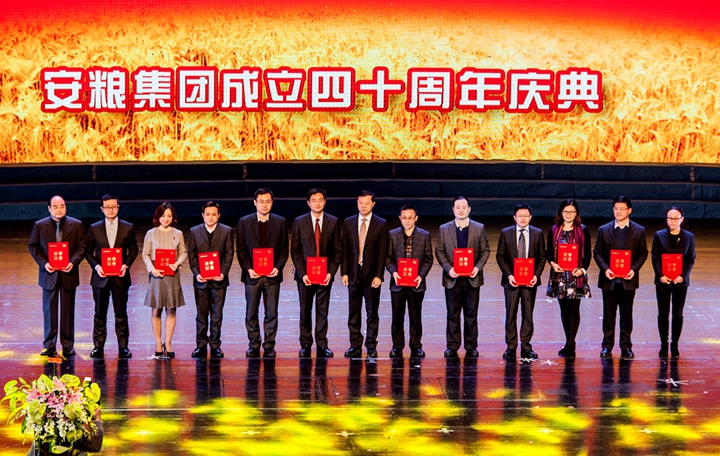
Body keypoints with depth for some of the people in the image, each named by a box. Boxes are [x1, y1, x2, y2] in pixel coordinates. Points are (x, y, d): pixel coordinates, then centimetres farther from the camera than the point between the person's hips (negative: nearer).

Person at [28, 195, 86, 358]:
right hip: (49, 274, 0)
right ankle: (49, 346, 11)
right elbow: (33, 247, 3)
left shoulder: (76, 225, 1)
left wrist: (73, 262, -15)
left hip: (68, 274, 0)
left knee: (68, 310, 5)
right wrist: (44, 263, -12)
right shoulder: (39, 226, 1)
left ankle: (68, 346, 13)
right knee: (49, 310, 5)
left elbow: (81, 246, 1)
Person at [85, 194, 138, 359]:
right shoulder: (94, 228, 4)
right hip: (101, 277, 1)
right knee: (100, 314, 6)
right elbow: (88, 251, 7)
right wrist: (96, 266, -10)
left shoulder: (128, 228, 3)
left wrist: (126, 265, -10)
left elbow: (133, 249, 7)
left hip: (120, 277, -1)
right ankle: (98, 346, 12)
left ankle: (123, 347, 11)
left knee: (121, 314, 4)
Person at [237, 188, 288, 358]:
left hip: (272, 275, 0)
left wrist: (278, 267, -9)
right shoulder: (244, 222, 4)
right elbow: (241, 250, 3)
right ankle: (254, 345, 14)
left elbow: (284, 248, 6)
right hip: (252, 275, 0)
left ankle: (269, 346, 9)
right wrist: (248, 269, -10)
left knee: (271, 313, 2)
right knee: (251, 313, 4)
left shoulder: (280, 222, 5)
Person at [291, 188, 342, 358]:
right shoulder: (299, 222, 2)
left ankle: (322, 345, 9)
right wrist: (302, 273, -8)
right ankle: (305, 345, 12)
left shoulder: (333, 222, 3)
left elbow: (338, 250, 4)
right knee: (305, 311, 4)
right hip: (305, 275, 0)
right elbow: (295, 251, 1)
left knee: (323, 311, 3)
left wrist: (331, 272, -7)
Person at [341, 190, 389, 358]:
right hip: (353, 273, 2)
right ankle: (355, 346, 12)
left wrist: (379, 275, -10)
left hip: (372, 275, -2)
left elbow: (382, 252, -3)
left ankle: (371, 346, 10)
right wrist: (344, 272, -2)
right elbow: (344, 250, 6)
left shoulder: (381, 224, -1)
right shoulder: (348, 223, 6)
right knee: (353, 313, 5)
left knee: (372, 312, 4)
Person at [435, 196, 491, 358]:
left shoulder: (479, 228, 5)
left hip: (472, 278, 0)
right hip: (452, 278, 0)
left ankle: (471, 346, 12)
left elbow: (485, 250, 5)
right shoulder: (444, 229, 4)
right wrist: (448, 268, -11)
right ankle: (452, 346, 11)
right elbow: (439, 251, 3)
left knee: (471, 314, 5)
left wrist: (478, 267, -10)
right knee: (453, 314, 4)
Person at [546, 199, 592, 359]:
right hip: (559, 274, 3)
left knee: (574, 308, -6)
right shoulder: (554, 230, 8)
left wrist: (582, 269, -14)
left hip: (576, 274, -3)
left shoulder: (583, 230, 1)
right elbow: (549, 251, 10)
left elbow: (588, 253, 1)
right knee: (564, 308, 7)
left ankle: (570, 345, -8)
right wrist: (552, 263, -10)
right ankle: (569, 344, 15)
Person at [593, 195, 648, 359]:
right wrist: (605, 269, -12)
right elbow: (597, 252, 4)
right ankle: (607, 346, 12)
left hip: (628, 280, -1)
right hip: (609, 279, 1)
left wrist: (634, 269, -12)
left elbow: (643, 253, 3)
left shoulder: (639, 231, 3)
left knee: (627, 314, 5)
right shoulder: (603, 230, 4)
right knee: (608, 314, 5)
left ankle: (626, 346, 12)